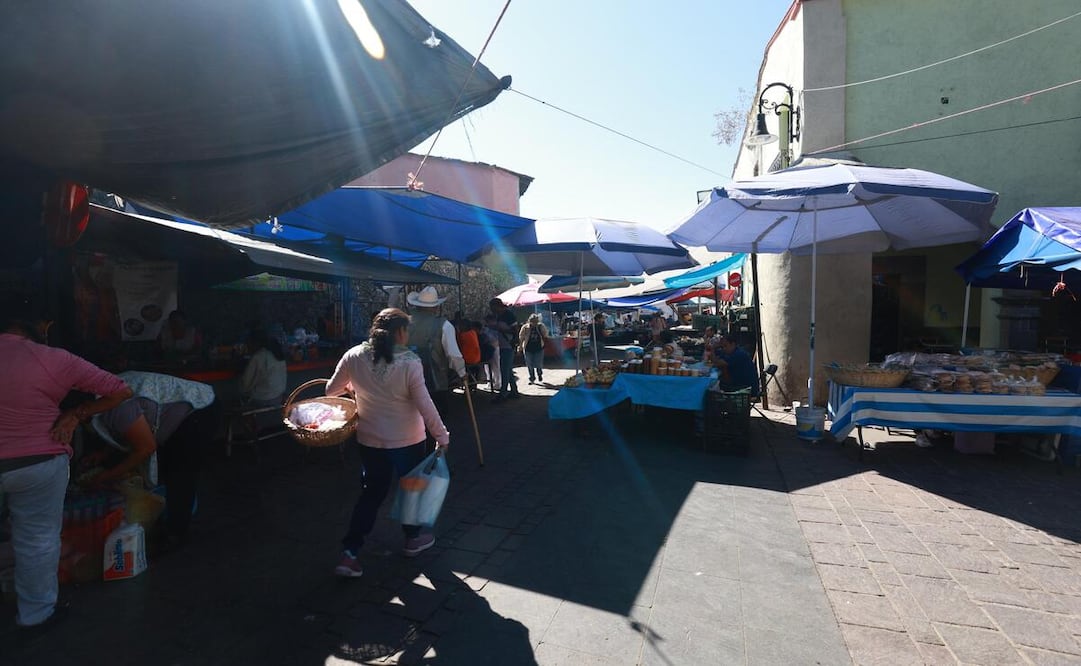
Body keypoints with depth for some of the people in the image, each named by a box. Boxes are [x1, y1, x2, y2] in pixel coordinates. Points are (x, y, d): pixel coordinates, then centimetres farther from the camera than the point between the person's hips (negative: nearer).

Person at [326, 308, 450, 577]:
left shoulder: (354, 357, -9)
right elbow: (425, 405, -19)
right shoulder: (410, 362, -21)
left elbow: (331, 389, 4)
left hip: (369, 439, 4)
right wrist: (442, 436, -8)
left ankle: (349, 553, 16)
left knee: (372, 492, 18)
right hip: (406, 440, -3)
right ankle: (413, 538, 38)